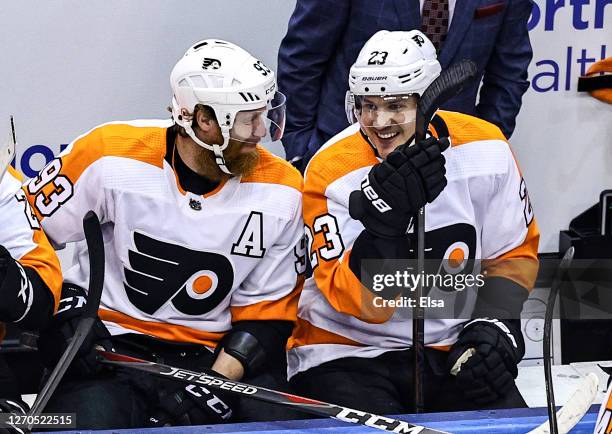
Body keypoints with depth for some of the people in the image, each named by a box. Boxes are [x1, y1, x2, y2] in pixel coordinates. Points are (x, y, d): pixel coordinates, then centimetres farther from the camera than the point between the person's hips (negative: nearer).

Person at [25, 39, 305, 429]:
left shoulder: (280, 190, -5)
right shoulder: (109, 156, -12)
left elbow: (266, 310, 0)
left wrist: (219, 381, -14)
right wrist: (63, 315, -11)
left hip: (212, 352, 3)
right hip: (108, 343, -2)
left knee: (274, 416, -20)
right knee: (94, 418, -30)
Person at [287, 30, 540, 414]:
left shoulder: (485, 148, -6)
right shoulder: (331, 172, -16)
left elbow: (514, 253, 7)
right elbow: (363, 303, -21)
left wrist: (495, 323, -9)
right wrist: (385, 220, -35)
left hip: (450, 350, 3)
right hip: (347, 353, -3)